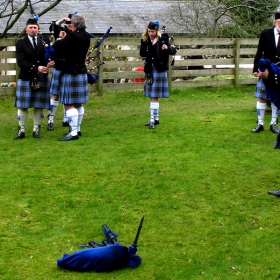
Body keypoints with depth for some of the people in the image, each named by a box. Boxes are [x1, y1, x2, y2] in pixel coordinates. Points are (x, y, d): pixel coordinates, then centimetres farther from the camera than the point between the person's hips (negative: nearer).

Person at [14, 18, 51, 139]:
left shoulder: (45, 41, 6)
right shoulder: (21, 43, 0)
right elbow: (21, 62, -10)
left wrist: (49, 64, -22)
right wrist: (36, 68, -22)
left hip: (41, 79, 2)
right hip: (25, 79, -1)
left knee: (39, 106, 7)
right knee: (22, 106, 2)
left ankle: (36, 130, 16)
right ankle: (21, 130, 10)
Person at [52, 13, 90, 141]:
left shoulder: (72, 36, -20)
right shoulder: (86, 37, 5)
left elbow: (56, 47, -17)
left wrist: (61, 39, 2)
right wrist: (65, 39, 3)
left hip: (70, 74, -9)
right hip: (82, 72, 9)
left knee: (69, 104, -6)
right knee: (78, 104, 15)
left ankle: (73, 132, -8)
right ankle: (77, 128, 23)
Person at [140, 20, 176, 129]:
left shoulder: (163, 39, -7)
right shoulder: (145, 40, 3)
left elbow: (173, 51, -9)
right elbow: (142, 53, -9)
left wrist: (167, 48, -30)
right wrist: (152, 45, -19)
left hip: (159, 70, -5)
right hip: (149, 70, 5)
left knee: (154, 97, -8)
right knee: (152, 97, 13)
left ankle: (153, 120, -7)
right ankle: (156, 118, 23)